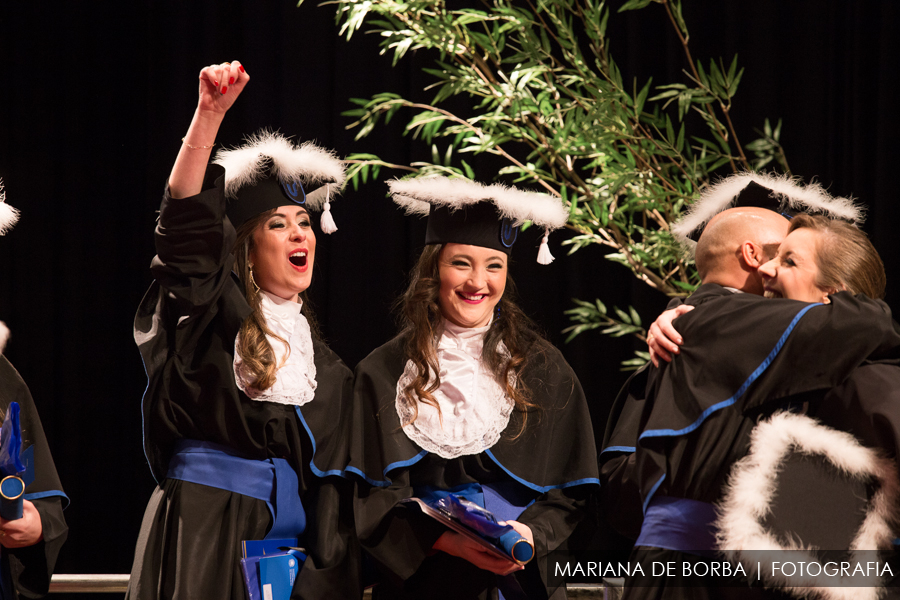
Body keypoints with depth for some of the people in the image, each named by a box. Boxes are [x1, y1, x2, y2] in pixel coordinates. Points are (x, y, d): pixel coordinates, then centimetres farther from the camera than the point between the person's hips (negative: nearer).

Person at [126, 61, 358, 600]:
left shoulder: (311, 341, 17)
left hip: (296, 533, 5)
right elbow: (185, 225, -16)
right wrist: (209, 115, -28)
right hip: (206, 535, -5)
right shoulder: (212, 317, 1)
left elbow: (326, 468, 17)